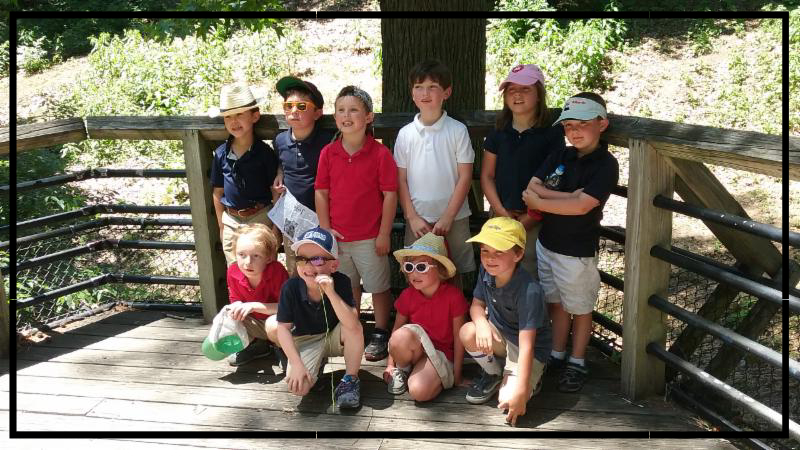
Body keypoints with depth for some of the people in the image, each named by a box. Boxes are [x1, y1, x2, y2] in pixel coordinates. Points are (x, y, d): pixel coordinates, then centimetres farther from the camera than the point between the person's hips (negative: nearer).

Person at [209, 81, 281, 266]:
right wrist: (221, 226, 10)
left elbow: (276, 193, -6)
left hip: (261, 218, -3)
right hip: (231, 221, 3)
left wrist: (275, 227, -6)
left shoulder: (265, 153, -10)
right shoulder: (221, 154, -1)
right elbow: (217, 192, 8)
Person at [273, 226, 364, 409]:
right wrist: (296, 363, -19)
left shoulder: (341, 282, -25)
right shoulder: (291, 287, -22)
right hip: (306, 341, 1)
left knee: (355, 328, -34)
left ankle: (350, 379, -9)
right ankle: (318, 363, 13)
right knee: (298, 387, -23)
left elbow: (352, 325, -37)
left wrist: (331, 292, -46)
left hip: (335, 338, 0)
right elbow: (283, 327, -12)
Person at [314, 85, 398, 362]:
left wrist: (384, 234, -10)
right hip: (337, 236, 4)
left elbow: (390, 195, -9)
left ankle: (380, 336, 25)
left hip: (370, 237, -3)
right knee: (348, 287, 18)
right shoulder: (328, 153, -1)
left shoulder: (381, 154, -11)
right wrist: (325, 228, -2)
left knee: (378, 287, 9)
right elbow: (321, 192, 3)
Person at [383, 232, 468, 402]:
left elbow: (458, 337, -9)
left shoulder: (454, 296, -14)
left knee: (420, 391, -31)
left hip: (440, 353, -3)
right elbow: (396, 331, 3)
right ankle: (402, 370, -3)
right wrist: (390, 365, 3)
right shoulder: (407, 295, -4)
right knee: (401, 336, -34)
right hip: (414, 349, 3)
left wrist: (457, 374, -5)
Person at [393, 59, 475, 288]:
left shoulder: (458, 130, -4)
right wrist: (412, 217, -5)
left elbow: (465, 177, -6)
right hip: (417, 219, 2)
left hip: (453, 218, -1)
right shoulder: (405, 133, 1)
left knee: (453, 276, 10)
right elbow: (401, 180, 3)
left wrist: (447, 217, -10)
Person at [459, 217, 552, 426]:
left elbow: (526, 345, -33)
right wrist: (481, 323, -26)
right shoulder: (486, 271, -14)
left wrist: (521, 391, -33)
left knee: (508, 400, -24)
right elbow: (477, 304, 0)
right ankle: (492, 373, 5)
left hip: (528, 347, -6)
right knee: (468, 333, -26)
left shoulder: (529, 291, -34)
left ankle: (532, 379, 11)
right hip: (499, 334, 6)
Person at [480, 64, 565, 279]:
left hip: (536, 219, -3)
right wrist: (502, 212, -4)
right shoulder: (498, 133, 7)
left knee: (532, 276, -1)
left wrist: (527, 219, -11)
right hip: (501, 216, 4)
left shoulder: (551, 134, -4)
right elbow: (487, 176, 8)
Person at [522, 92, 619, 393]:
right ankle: (557, 356, 34)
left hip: (578, 252, -6)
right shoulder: (560, 156, 3)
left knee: (580, 308, 11)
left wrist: (540, 202, -16)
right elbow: (532, 187, -6)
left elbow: (582, 205, -25)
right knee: (556, 303, 18)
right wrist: (567, 196, -20)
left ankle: (577, 364, 27)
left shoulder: (606, 165, -15)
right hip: (547, 243, 6)